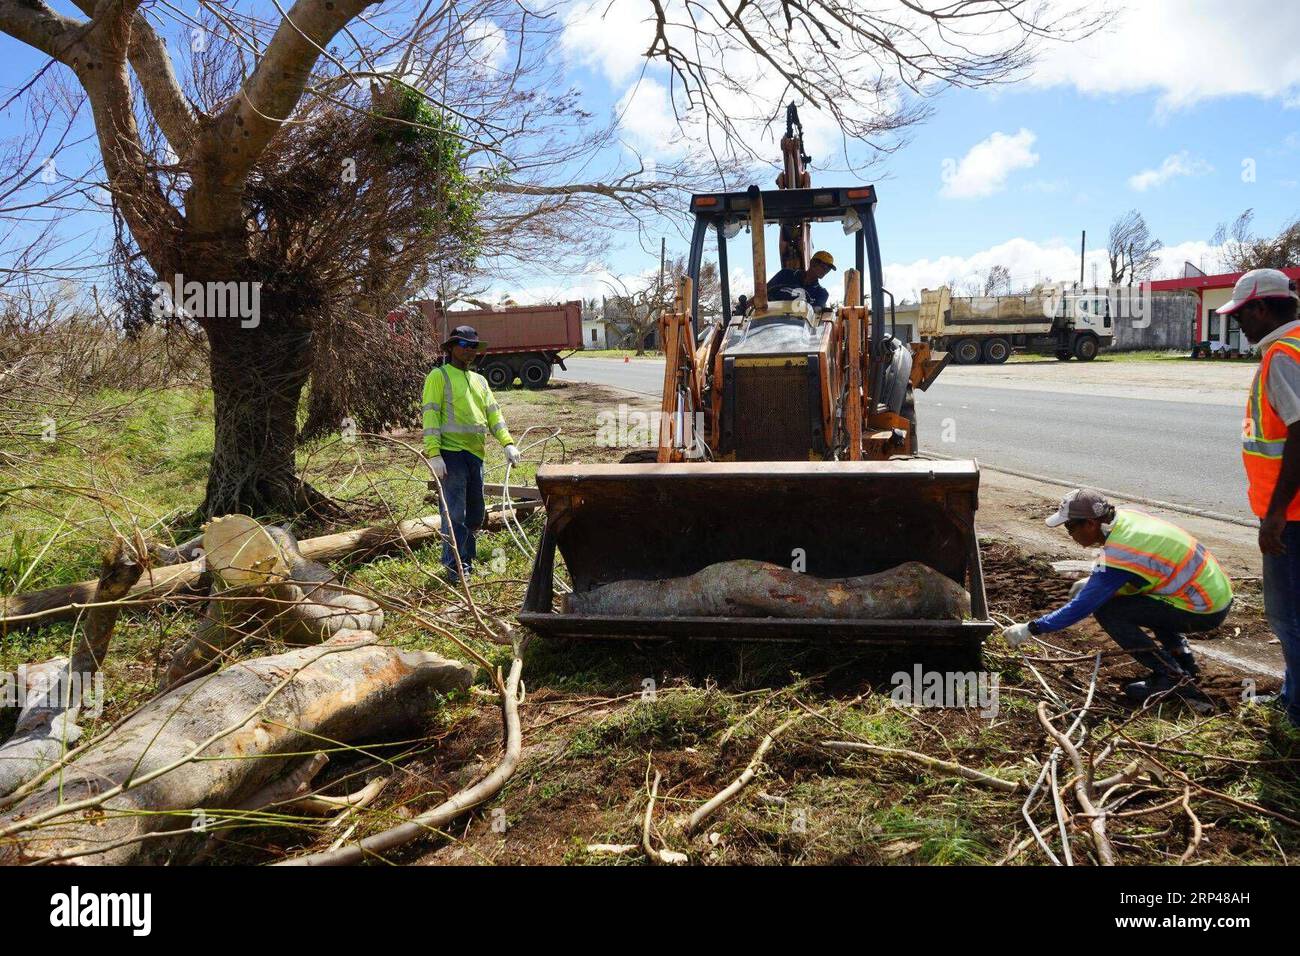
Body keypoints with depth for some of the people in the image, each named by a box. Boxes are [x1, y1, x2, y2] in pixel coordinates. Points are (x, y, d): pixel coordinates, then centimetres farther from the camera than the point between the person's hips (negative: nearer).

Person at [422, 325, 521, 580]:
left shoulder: (480, 381, 21)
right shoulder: (439, 376, -1)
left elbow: (493, 413, 16)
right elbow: (430, 415, -9)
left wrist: (508, 443, 1)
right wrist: (434, 454, -18)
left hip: (475, 454, 7)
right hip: (451, 454, -7)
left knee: (476, 514, 14)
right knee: (454, 513, -7)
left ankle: (466, 558, 28)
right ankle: (455, 567, 0)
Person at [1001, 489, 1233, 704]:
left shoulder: (1119, 554, -25)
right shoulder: (1124, 517, -1)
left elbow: (1082, 606, -22)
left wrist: (1031, 629, -16)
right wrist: (1092, 582, 11)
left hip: (1205, 610, -9)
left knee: (1107, 611, -12)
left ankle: (1171, 675, -7)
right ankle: (1182, 656, 21)